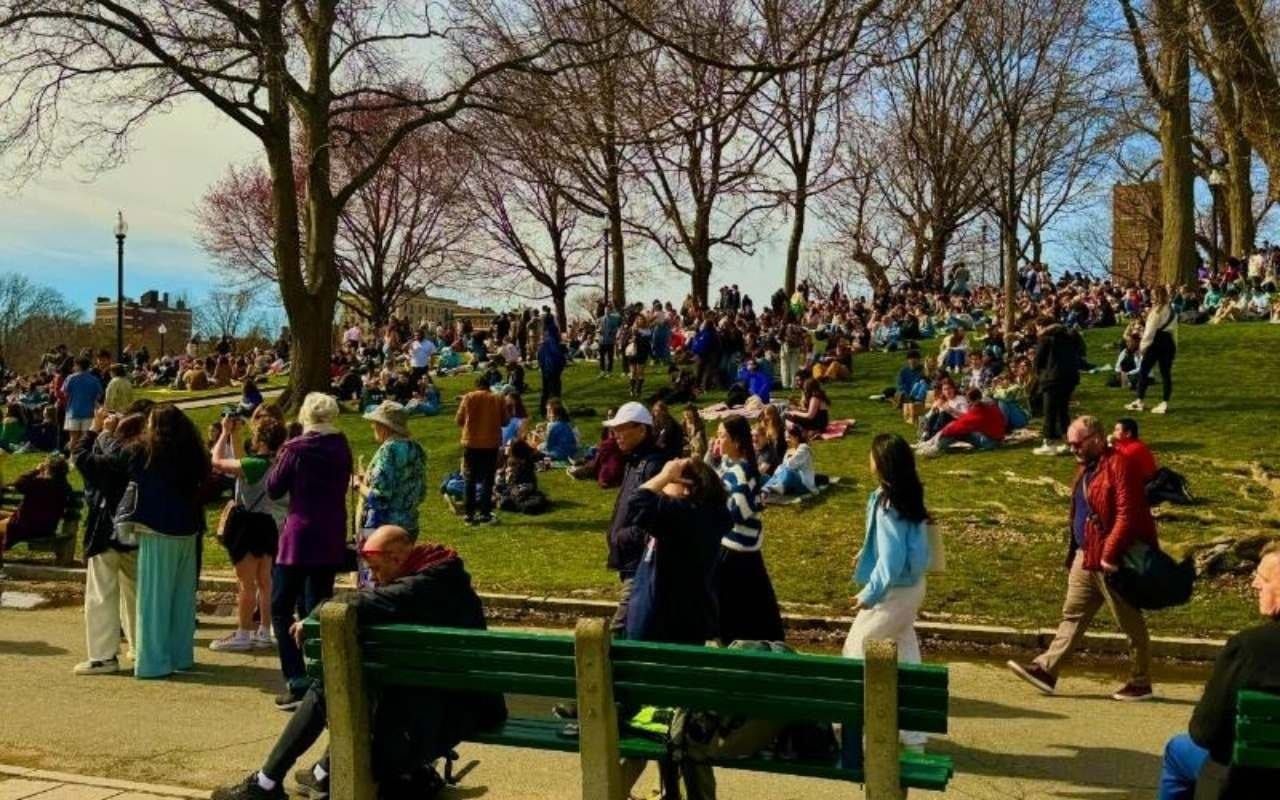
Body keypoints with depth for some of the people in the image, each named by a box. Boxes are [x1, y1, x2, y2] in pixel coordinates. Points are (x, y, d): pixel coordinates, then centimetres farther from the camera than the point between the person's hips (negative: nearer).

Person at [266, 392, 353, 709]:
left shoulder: (295, 449, -11)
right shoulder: (342, 448, 4)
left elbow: (273, 490, -2)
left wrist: (279, 460, 10)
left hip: (299, 538, -5)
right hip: (332, 540, 5)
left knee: (281, 609, 4)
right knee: (317, 609, 13)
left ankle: (298, 682, -5)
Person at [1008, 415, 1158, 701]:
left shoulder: (1118, 465, -15)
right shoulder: (1086, 468, 15)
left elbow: (1127, 514, -22)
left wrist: (1110, 554, -24)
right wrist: (1074, 552, 17)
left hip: (1112, 561, -9)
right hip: (1085, 557, 9)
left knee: (1130, 623, 4)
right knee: (1072, 615, 9)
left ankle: (1141, 683, 15)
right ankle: (1045, 669, 10)